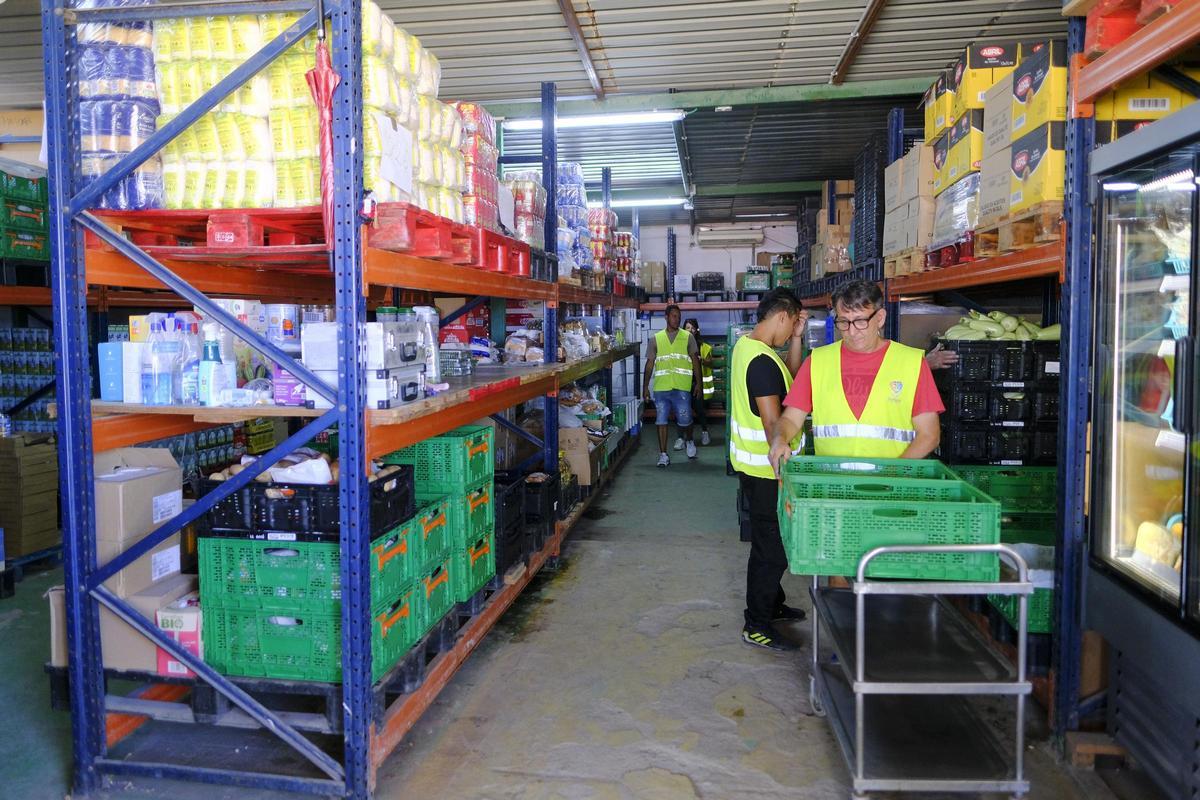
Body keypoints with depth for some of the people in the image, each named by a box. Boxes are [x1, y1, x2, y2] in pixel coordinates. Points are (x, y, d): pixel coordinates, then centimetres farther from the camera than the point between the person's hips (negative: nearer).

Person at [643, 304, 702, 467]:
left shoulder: (688, 337, 6)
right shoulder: (656, 339, 8)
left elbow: (695, 361, 7)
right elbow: (650, 363, 9)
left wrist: (698, 382, 1)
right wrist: (645, 386, 5)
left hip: (682, 387, -1)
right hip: (661, 387, 1)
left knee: (685, 420, 2)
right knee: (662, 421, 0)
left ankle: (688, 440, 34)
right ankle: (663, 455, 8)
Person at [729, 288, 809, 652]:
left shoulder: (747, 345, 8)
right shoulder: (763, 362, -24)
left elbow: (791, 378, 16)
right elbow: (772, 423, -25)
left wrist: (797, 338, 5)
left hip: (755, 464, 10)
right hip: (765, 470, -10)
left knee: (771, 540, 22)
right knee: (772, 546, 0)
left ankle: (771, 604, 38)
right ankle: (757, 627, 10)